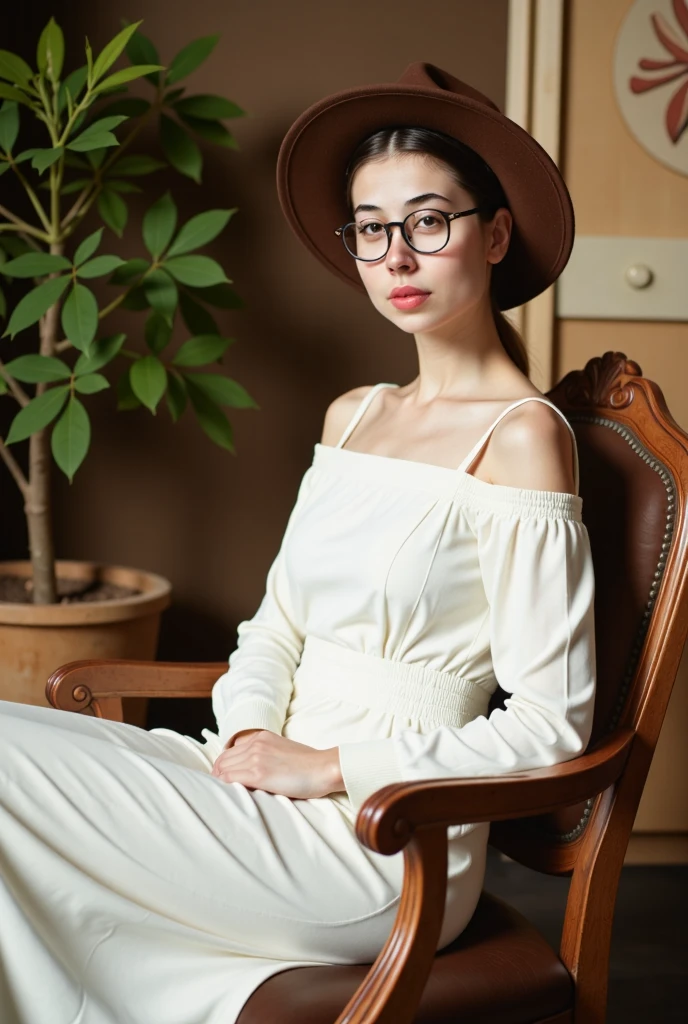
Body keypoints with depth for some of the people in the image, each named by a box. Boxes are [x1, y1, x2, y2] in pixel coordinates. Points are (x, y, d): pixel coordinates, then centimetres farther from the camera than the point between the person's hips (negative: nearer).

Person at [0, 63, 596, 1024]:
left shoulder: (520, 435, -11)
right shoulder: (353, 415, 13)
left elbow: (551, 725, -13)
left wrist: (329, 767, -13)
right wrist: (248, 740, -4)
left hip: (384, 844, -7)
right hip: (280, 788, 7)